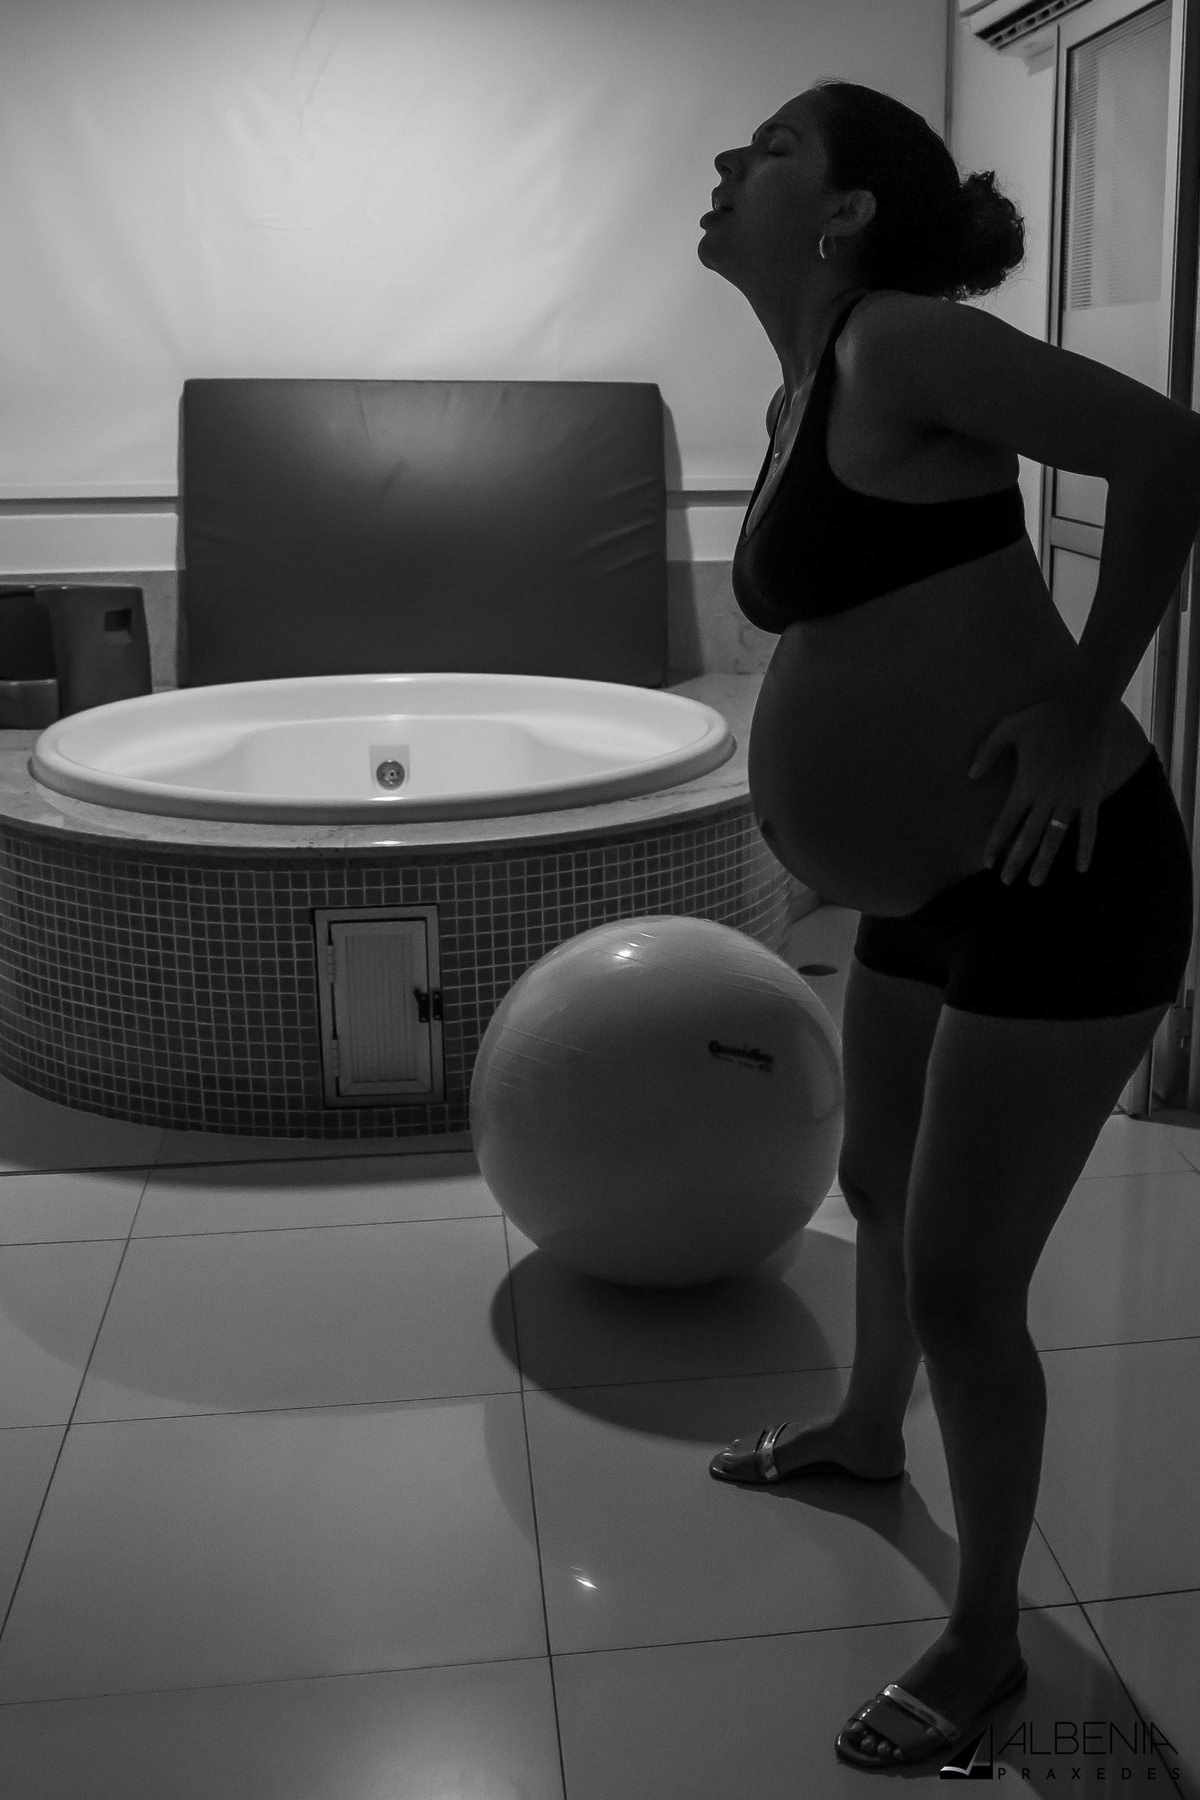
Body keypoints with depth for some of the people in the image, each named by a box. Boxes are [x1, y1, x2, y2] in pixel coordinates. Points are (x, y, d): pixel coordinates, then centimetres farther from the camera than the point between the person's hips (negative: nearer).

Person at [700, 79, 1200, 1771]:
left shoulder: (902, 344, -16)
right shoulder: (801, 389, 10)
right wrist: (810, 761, 7)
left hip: (1060, 869, -9)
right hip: (930, 873, 9)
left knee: (963, 1280, 0)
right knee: (881, 1189, 26)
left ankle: (985, 1639, 23)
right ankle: (867, 1429, 54)